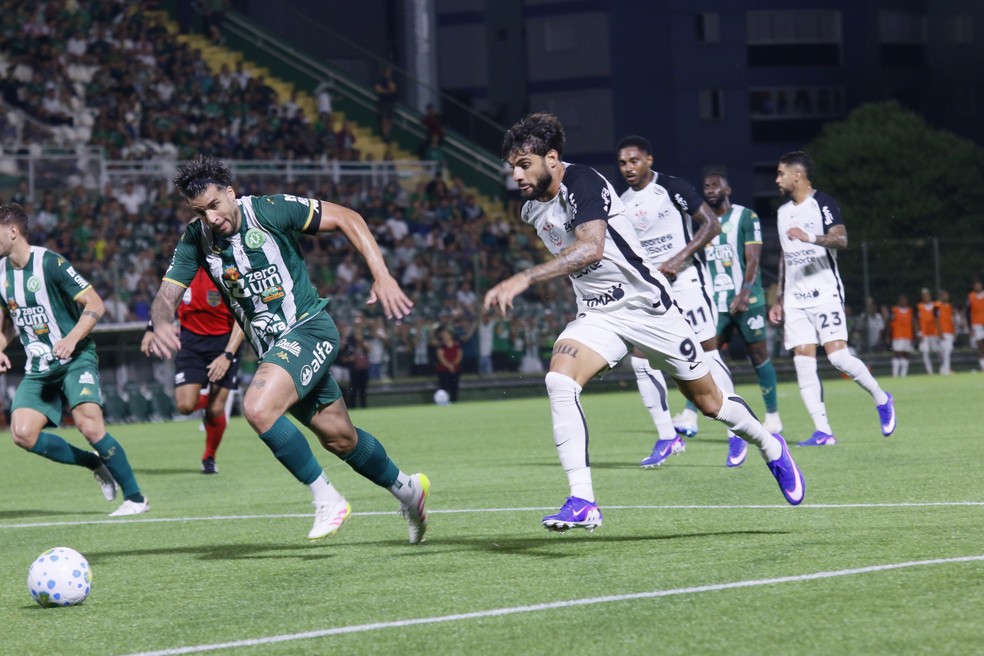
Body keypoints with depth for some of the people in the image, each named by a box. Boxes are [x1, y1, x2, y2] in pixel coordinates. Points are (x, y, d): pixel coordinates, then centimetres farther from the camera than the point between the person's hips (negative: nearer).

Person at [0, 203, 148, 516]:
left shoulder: (50, 263, -14)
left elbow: (95, 305, -14)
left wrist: (72, 339, -27)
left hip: (75, 360, -7)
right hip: (38, 367, 7)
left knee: (89, 425, -25)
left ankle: (135, 498, -11)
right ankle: (96, 464, 6)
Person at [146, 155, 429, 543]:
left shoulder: (270, 211, -15)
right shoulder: (196, 240, -1)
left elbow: (347, 219, -10)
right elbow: (167, 295, -5)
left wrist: (382, 277, -18)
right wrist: (162, 324, -30)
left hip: (308, 327, -6)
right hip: (272, 348, 6)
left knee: (258, 409, -27)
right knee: (340, 438, 11)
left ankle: (327, 499, -13)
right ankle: (406, 489, 36)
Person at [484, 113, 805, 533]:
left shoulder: (583, 183, -23)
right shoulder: (532, 209, 2)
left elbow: (590, 249, -40)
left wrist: (524, 278, -47)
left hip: (646, 305, -6)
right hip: (596, 316, 6)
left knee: (708, 402, 8)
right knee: (558, 379, -23)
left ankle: (770, 447, 39)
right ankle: (582, 502, -25)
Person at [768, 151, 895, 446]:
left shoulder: (823, 203, -5)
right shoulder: (783, 212, 18)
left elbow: (841, 240, -20)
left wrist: (811, 238, -38)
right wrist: (779, 299, 22)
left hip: (825, 292, -7)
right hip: (795, 298, 7)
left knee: (837, 356, -16)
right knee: (803, 363, -4)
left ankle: (882, 399, 8)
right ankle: (823, 432, -5)